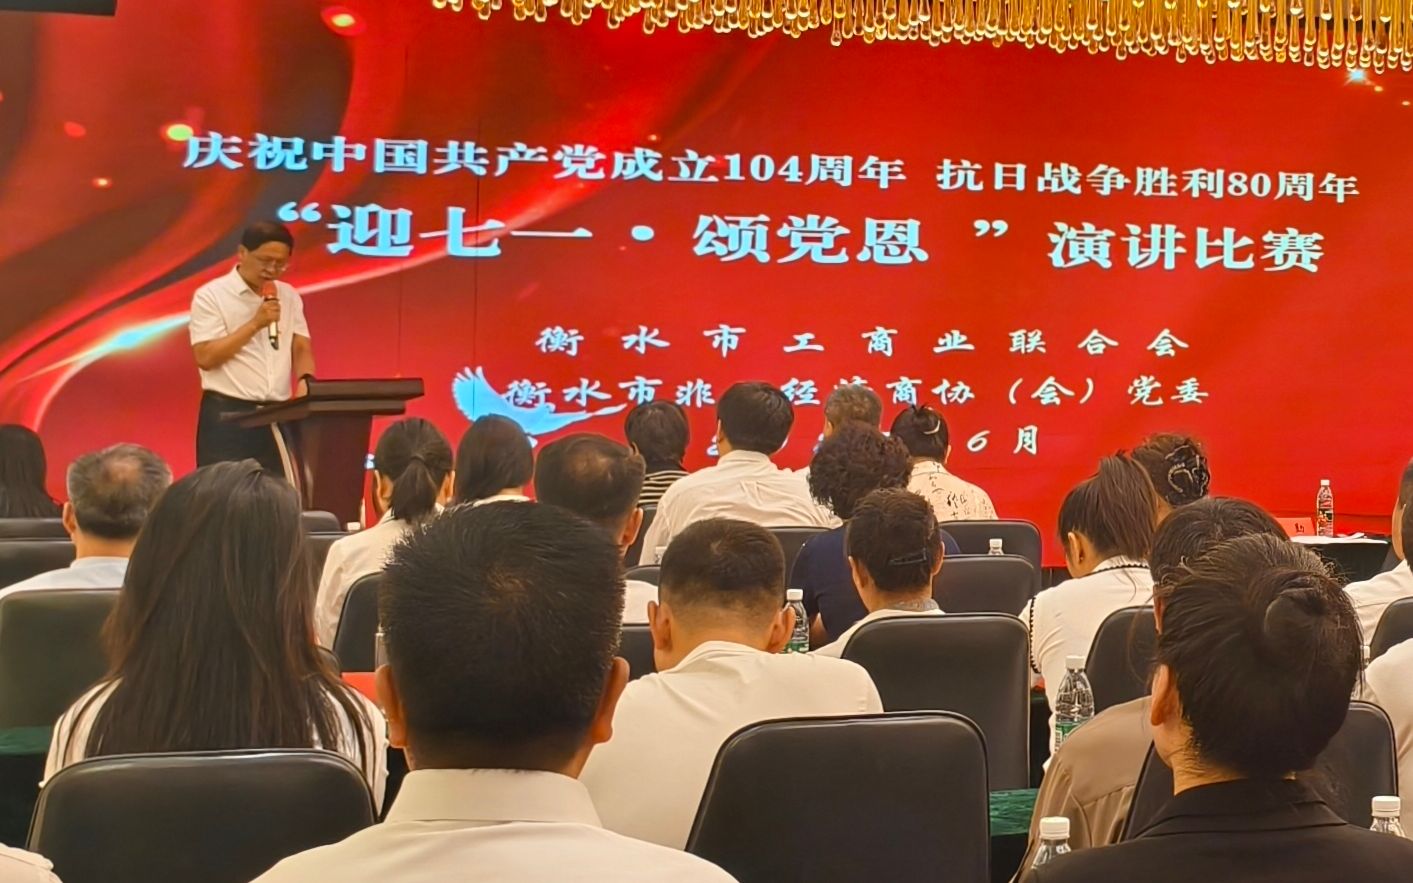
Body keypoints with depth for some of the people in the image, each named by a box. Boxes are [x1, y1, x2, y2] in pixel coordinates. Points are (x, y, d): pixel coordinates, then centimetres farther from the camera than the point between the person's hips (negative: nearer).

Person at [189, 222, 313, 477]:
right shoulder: (211, 295, -4)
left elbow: (301, 348, 12)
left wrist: (305, 381, -10)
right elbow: (205, 357, -11)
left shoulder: (289, 296, 13)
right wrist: (255, 323, -15)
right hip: (228, 416, -5)